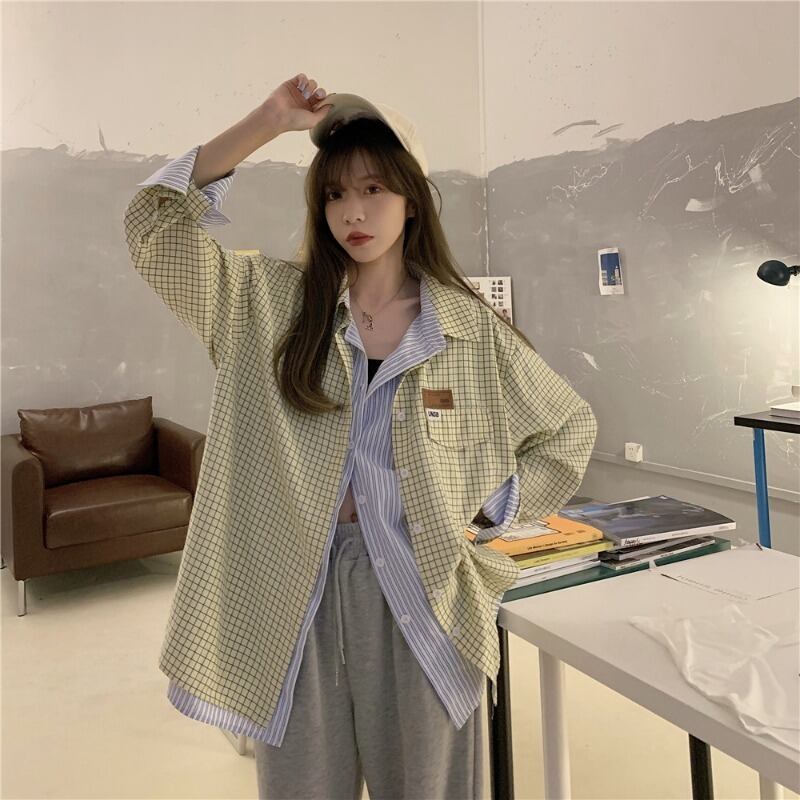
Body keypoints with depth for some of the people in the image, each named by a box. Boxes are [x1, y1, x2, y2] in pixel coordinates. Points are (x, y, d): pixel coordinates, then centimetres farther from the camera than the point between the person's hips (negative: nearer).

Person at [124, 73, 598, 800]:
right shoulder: (270, 302, 1)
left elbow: (570, 427, 8)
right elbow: (158, 223, -7)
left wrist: (489, 514, -1)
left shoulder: (470, 329, -1)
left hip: (420, 593, 0)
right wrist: (264, 125, -12)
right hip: (293, 593, 1)